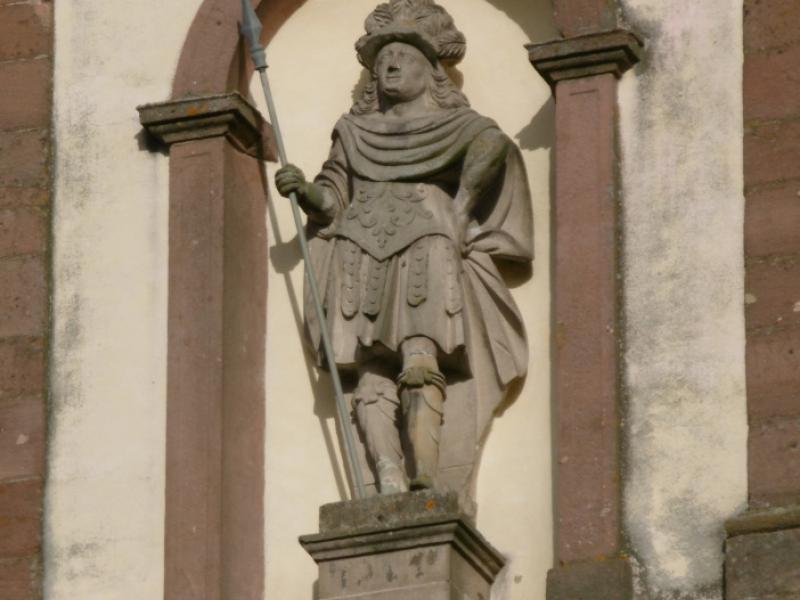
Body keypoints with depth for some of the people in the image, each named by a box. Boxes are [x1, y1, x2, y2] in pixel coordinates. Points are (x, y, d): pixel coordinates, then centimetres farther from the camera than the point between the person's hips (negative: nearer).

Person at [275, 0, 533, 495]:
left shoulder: (451, 124, 17)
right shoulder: (355, 133, 28)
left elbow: (492, 143, -5)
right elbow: (333, 197, 20)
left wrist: (461, 207, -10)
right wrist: (305, 190, 0)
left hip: (425, 249, -3)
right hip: (362, 258, 3)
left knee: (419, 366, -23)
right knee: (372, 380, -15)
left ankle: (425, 484, -35)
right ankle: (390, 489, -29)